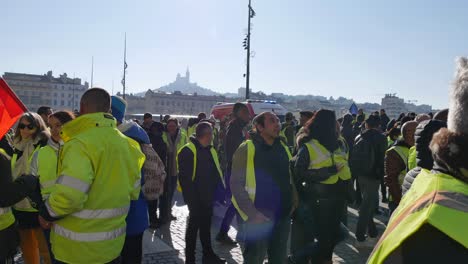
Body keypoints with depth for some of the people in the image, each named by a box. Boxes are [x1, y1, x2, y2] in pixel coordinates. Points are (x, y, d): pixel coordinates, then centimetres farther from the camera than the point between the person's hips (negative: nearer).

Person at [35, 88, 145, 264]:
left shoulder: (80, 143, -20)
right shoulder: (126, 144, 3)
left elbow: (68, 195, -28)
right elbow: (133, 191, 9)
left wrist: (46, 214, -10)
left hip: (77, 248, -6)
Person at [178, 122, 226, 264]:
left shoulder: (210, 150, 12)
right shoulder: (188, 151, -16)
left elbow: (216, 173, 16)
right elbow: (185, 178, -20)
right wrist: (191, 197, -22)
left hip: (208, 196, 8)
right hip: (196, 198, -8)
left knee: (206, 225, 18)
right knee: (194, 225, 5)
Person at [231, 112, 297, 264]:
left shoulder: (283, 148, 8)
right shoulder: (247, 149, -10)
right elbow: (236, 184, -14)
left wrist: (294, 203, 4)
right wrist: (252, 214, -20)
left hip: (283, 217, 6)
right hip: (259, 218, -5)